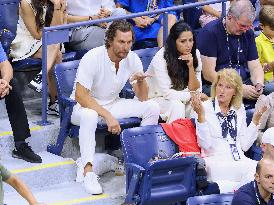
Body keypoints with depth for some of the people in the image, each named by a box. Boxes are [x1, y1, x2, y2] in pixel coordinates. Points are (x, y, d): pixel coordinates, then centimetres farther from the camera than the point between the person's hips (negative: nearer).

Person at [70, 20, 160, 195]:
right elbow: (80, 95, -29)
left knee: (153, 107, -12)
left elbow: (142, 98, -3)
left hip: (112, 104, 5)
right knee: (89, 115, -41)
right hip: (85, 106, -5)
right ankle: (87, 170, -35)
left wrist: (141, 80, -26)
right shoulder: (93, 58, -25)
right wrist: (107, 116, -36)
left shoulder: (132, 59, -9)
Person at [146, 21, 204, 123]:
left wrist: (191, 67, -21)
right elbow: (167, 93, -23)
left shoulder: (195, 54, -6)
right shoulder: (160, 58, -22)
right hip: (156, 98, -5)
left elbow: (194, 89, -7)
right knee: (176, 105, -34)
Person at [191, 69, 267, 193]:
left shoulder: (239, 110, 14)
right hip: (215, 161, -5)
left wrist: (255, 120, 7)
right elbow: (205, 144, -12)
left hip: (239, 159, 5)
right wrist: (201, 115, -20)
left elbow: (244, 145, 12)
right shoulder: (206, 108, -1)